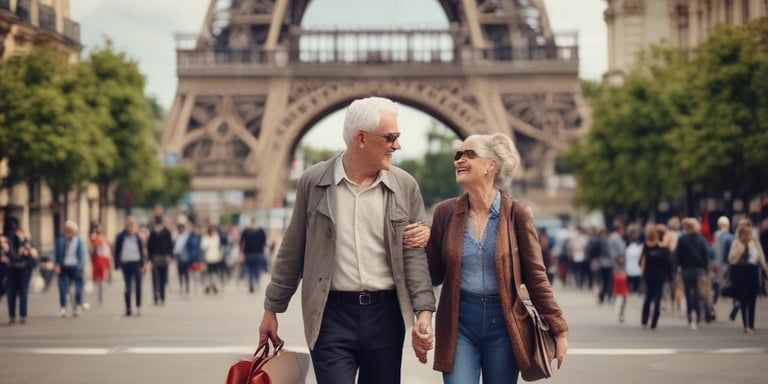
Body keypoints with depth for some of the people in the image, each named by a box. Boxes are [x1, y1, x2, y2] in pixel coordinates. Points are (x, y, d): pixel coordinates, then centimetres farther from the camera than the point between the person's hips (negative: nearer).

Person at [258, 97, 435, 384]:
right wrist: (272, 309, 9)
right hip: (332, 314, -2)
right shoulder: (313, 182, 0)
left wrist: (424, 312, -9)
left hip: (385, 314, 2)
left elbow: (415, 255, 2)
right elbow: (292, 252, 6)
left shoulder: (405, 187, 4)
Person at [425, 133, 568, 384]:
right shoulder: (446, 212, 3)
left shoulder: (516, 214, -2)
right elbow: (434, 274, 6)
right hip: (458, 323, 1)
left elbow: (536, 277, 0)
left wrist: (558, 330, -1)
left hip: (503, 323, -1)